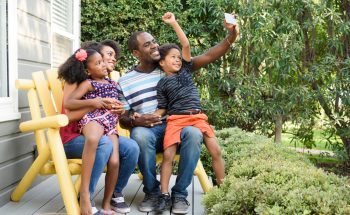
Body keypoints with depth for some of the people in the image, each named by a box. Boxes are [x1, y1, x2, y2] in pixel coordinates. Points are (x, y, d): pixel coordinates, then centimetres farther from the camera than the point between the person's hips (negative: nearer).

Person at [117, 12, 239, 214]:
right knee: (140, 135, -36)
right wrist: (135, 121, -19)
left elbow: (207, 57, -1)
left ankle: (180, 193, -16)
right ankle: (152, 191, -13)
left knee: (194, 133, -34)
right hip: (148, 131, 0)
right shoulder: (125, 82, 7)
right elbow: (122, 117, 6)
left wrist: (231, 37, -15)